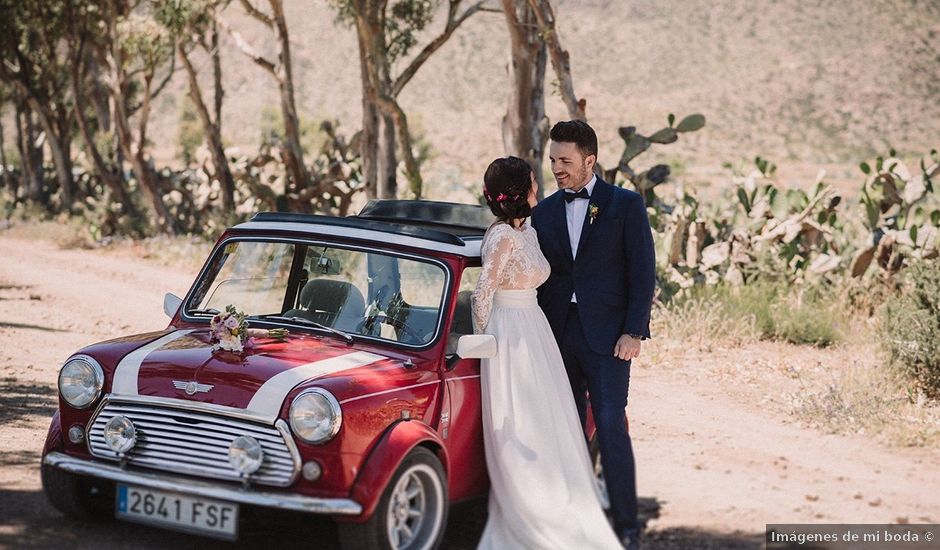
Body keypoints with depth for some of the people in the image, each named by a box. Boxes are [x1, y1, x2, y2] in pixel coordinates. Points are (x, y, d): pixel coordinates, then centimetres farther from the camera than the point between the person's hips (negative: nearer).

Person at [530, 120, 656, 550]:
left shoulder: (625, 205, 0)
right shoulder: (544, 212, 12)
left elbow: (643, 271, -3)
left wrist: (634, 333, -11)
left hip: (606, 334, -4)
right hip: (558, 333, 4)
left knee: (610, 425, -11)